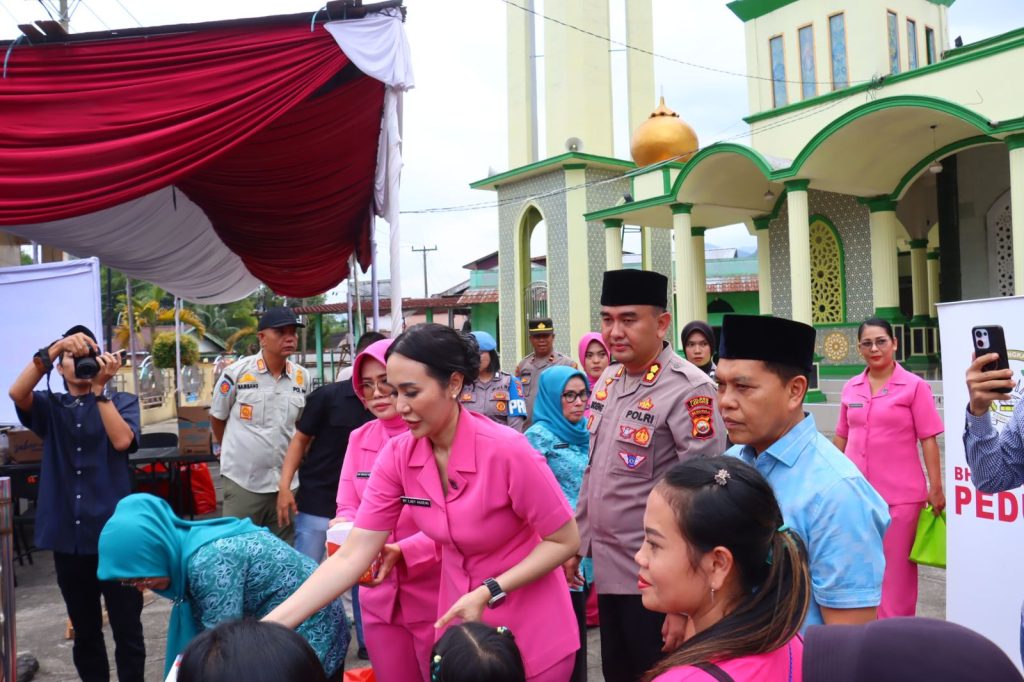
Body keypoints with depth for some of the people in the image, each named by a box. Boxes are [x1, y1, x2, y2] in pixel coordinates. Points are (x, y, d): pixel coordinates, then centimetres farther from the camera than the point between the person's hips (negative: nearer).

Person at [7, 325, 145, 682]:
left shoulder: (122, 401, 4)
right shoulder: (50, 406, 8)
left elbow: (122, 441, -15)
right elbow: (16, 392, -13)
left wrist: (99, 389, -15)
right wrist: (55, 347, -22)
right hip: (67, 534, 2)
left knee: (127, 628, 3)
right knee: (84, 630, 15)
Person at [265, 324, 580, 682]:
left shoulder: (506, 450, -27)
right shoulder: (397, 455, -11)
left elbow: (565, 541, -17)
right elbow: (351, 556, -13)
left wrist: (489, 592, -25)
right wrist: (269, 626, -21)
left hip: (531, 631, -4)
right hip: (462, 621, 5)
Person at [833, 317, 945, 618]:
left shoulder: (914, 386, -5)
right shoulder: (851, 388, 7)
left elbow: (928, 439, -6)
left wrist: (936, 488, -8)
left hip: (899, 494, -4)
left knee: (895, 568, 6)